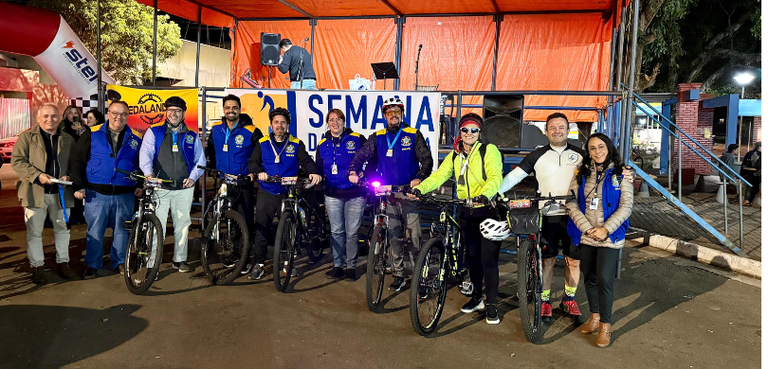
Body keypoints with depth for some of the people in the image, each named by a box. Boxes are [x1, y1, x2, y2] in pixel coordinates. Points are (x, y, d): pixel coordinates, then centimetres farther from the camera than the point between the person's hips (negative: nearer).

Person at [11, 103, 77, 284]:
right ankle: (37, 266, 18)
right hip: (35, 192, -2)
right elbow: (17, 161, -5)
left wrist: (69, 176, -9)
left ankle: (63, 262, 26)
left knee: (62, 229, 12)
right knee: (34, 231, 5)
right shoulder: (27, 137, 0)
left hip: (60, 192, 3)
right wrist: (37, 175, -18)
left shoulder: (68, 139, 8)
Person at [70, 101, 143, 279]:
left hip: (124, 195, 1)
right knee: (94, 231, 4)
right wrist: (78, 186, -3)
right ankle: (92, 265, 19)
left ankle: (119, 262, 26)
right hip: (96, 194, -1)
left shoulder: (136, 138, 7)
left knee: (122, 230, 10)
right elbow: (77, 160, 3)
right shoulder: (92, 134, 2)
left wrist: (140, 185, 5)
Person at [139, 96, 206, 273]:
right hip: (160, 188, -2)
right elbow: (145, 154, -2)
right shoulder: (154, 132, 10)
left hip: (184, 188, 2)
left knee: (182, 224, 7)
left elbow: (201, 161, 13)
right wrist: (148, 173, -21)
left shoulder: (192, 137, 14)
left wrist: (192, 177, -4)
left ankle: (180, 260, 19)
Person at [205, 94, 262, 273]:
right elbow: (211, 151, 22)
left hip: (243, 183, -4)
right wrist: (212, 168, 13)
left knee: (245, 220, -5)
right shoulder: (216, 129, 6)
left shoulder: (251, 131, -7)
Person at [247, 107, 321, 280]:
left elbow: (306, 160, -3)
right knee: (261, 229, -1)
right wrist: (259, 172, -17)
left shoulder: (296, 144, 6)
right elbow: (252, 162, 4)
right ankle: (258, 264, 8)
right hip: (266, 194, 0)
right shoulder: (262, 143, 8)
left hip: (288, 193, 0)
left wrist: (313, 172, -24)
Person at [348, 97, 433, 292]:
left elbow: (427, 160, -1)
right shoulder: (378, 137, 11)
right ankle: (398, 275, 18)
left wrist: (419, 178, -19)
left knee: (413, 236, -6)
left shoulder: (413, 135, 4)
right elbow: (362, 155, 5)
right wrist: (353, 171, -15)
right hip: (387, 194, 3)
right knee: (394, 237, 7)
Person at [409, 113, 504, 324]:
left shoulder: (489, 151, -7)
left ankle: (491, 304, 10)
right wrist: (420, 188, -19)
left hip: (488, 210, -5)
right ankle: (477, 297, 31)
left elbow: (495, 177, -21)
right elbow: (439, 175, -2)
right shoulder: (455, 155, 10)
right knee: (473, 257, 14)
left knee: (488, 258, -4)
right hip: (466, 212, 5)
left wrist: (484, 195, -40)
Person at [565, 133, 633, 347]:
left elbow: (626, 206, -6)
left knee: (604, 279, -7)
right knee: (589, 278, 12)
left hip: (610, 237, -3)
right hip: (585, 236, 3)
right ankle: (594, 317, 30)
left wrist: (606, 229, -16)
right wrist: (588, 228, -12)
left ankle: (605, 326, 8)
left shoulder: (621, 174, -1)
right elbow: (571, 203, -2)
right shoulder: (582, 174, 5)